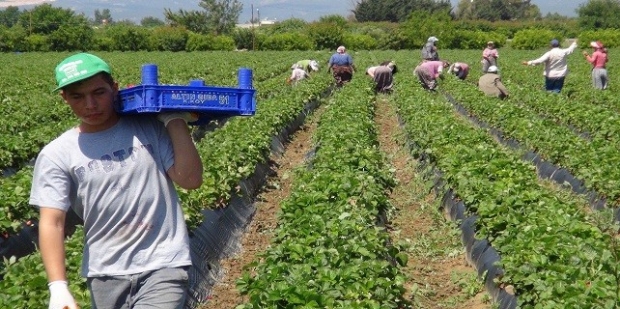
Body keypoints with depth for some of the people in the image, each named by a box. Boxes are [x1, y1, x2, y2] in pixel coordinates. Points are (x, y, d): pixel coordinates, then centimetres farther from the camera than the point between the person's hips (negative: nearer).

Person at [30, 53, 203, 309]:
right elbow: (51, 223, -6)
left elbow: (191, 180, -6)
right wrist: (58, 287, -18)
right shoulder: (56, 155, -1)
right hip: (106, 273, 2)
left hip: (163, 264, -1)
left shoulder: (150, 127, 0)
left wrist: (175, 120, -8)